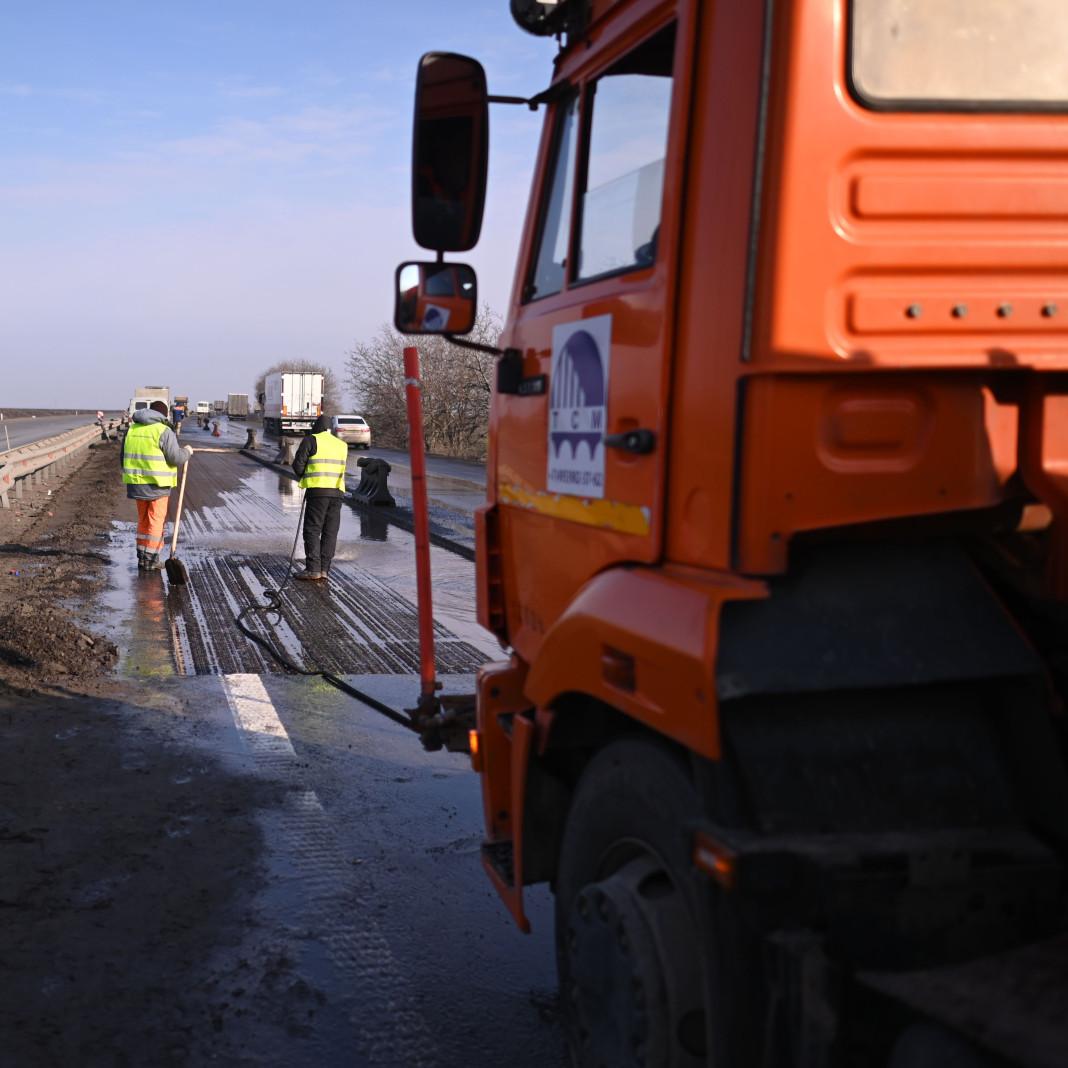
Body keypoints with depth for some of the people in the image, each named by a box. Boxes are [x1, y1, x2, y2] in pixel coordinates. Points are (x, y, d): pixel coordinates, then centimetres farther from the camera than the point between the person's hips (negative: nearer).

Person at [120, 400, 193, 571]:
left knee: (143, 519, 17)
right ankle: (150, 560, 3)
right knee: (156, 520, 2)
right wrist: (187, 452, 6)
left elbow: (123, 456, 15)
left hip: (137, 483, 6)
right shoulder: (164, 431, -11)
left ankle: (142, 558, 20)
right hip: (158, 484, -6)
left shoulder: (132, 429, 10)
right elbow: (175, 457, -14)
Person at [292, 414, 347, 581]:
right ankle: (324, 570, 4)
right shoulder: (342, 445, 15)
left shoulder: (311, 440, -1)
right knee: (330, 533, 7)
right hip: (337, 492, 5)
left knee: (312, 530, -1)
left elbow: (298, 464, -4)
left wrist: (303, 477, 15)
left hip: (317, 491, -4)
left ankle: (313, 569, -7)